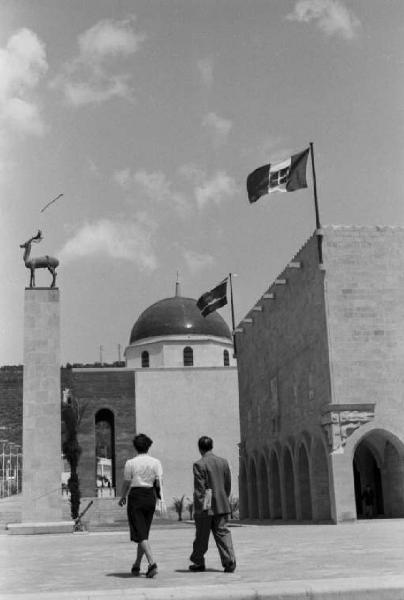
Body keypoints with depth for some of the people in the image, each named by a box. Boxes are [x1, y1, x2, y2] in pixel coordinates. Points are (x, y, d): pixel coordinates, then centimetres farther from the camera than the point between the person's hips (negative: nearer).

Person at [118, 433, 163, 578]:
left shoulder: (130, 463, -6)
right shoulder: (156, 462, 1)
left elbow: (126, 483, -1)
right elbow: (159, 483, -4)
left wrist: (122, 497, 14)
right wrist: (161, 500, 3)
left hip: (136, 496, -4)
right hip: (150, 496, 4)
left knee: (140, 534, -3)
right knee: (144, 532, 16)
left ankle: (152, 563, -19)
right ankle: (137, 565, 24)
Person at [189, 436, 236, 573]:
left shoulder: (199, 464, -12)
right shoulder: (223, 462, 5)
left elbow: (199, 488, -14)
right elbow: (228, 485, 11)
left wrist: (199, 507, -11)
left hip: (205, 507, -4)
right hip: (221, 505, 4)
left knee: (201, 536, 9)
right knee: (222, 532, 5)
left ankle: (198, 563, 23)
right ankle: (230, 562, -7)